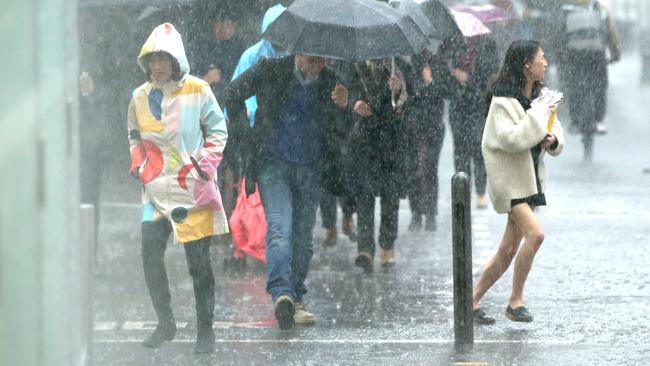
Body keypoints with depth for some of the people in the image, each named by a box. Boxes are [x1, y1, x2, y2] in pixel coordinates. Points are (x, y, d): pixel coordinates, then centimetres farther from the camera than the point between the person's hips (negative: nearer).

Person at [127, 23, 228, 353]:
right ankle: (165, 324, 13)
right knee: (150, 255, -2)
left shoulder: (198, 91, -5)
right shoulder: (140, 97, 7)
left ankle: (205, 330, 8)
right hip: (156, 187, 4)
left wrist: (204, 167, -8)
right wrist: (138, 166, 6)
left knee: (198, 261, -2)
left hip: (193, 187, -4)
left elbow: (218, 131, 2)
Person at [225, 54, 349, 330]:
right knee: (280, 228, -20)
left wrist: (343, 107, -18)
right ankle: (281, 294, -35)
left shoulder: (330, 82, 4)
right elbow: (233, 95, 7)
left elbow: (341, 130, 3)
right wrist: (246, 135, 2)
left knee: (303, 237, 7)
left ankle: (296, 300, 20)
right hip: (273, 163, -3)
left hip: (310, 169, 4)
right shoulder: (271, 71, -4)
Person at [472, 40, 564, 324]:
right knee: (535, 234, -21)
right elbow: (509, 138, -25)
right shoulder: (503, 99, -14)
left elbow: (556, 131, 16)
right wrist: (538, 115, -22)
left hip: (530, 177, 8)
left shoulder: (537, 96, 10)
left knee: (509, 249, 8)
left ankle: (473, 301, 16)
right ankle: (516, 301, -9)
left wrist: (552, 139, -7)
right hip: (509, 176, -8)